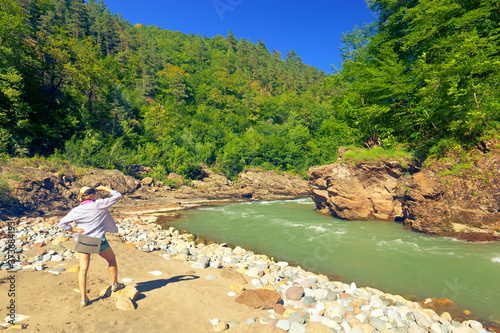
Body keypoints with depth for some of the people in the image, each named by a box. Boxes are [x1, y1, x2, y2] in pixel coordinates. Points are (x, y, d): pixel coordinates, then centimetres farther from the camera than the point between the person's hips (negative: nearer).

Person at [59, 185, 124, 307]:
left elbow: (62, 224, -4)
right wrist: (104, 188, 6)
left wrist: (74, 229, -2)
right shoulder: (99, 204, -10)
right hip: (98, 241, -2)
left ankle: (83, 298, 7)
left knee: (83, 270, 6)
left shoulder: (76, 210, -3)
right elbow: (117, 195, -3)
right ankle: (115, 284, 30)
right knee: (112, 259, 20)